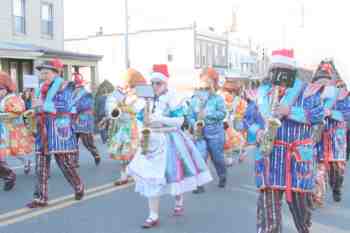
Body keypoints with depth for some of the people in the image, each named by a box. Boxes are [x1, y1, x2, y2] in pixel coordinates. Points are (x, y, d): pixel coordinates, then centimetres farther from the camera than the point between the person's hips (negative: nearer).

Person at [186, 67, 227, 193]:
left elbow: (222, 113, -13)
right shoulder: (195, 98, 4)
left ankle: (222, 177, 39)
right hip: (200, 132, 2)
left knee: (217, 157, 12)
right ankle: (199, 184, -3)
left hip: (215, 132, -2)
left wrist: (208, 114, -22)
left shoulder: (217, 98, -6)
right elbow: (190, 114, 4)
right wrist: (194, 124, -14)